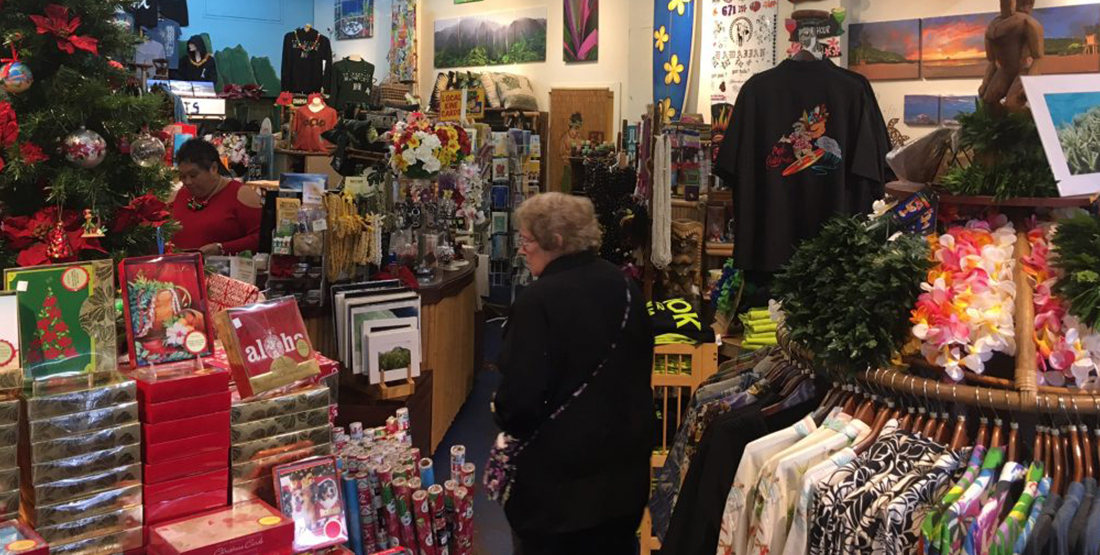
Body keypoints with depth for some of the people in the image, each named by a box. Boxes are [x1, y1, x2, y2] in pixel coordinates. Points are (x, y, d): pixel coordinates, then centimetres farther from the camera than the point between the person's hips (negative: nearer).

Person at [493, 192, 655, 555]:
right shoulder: (624, 287, 2)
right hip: (624, 457, 7)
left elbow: (522, 396, -22)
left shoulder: (539, 301, -22)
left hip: (558, 471, -7)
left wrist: (504, 414, -1)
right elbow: (642, 363, 14)